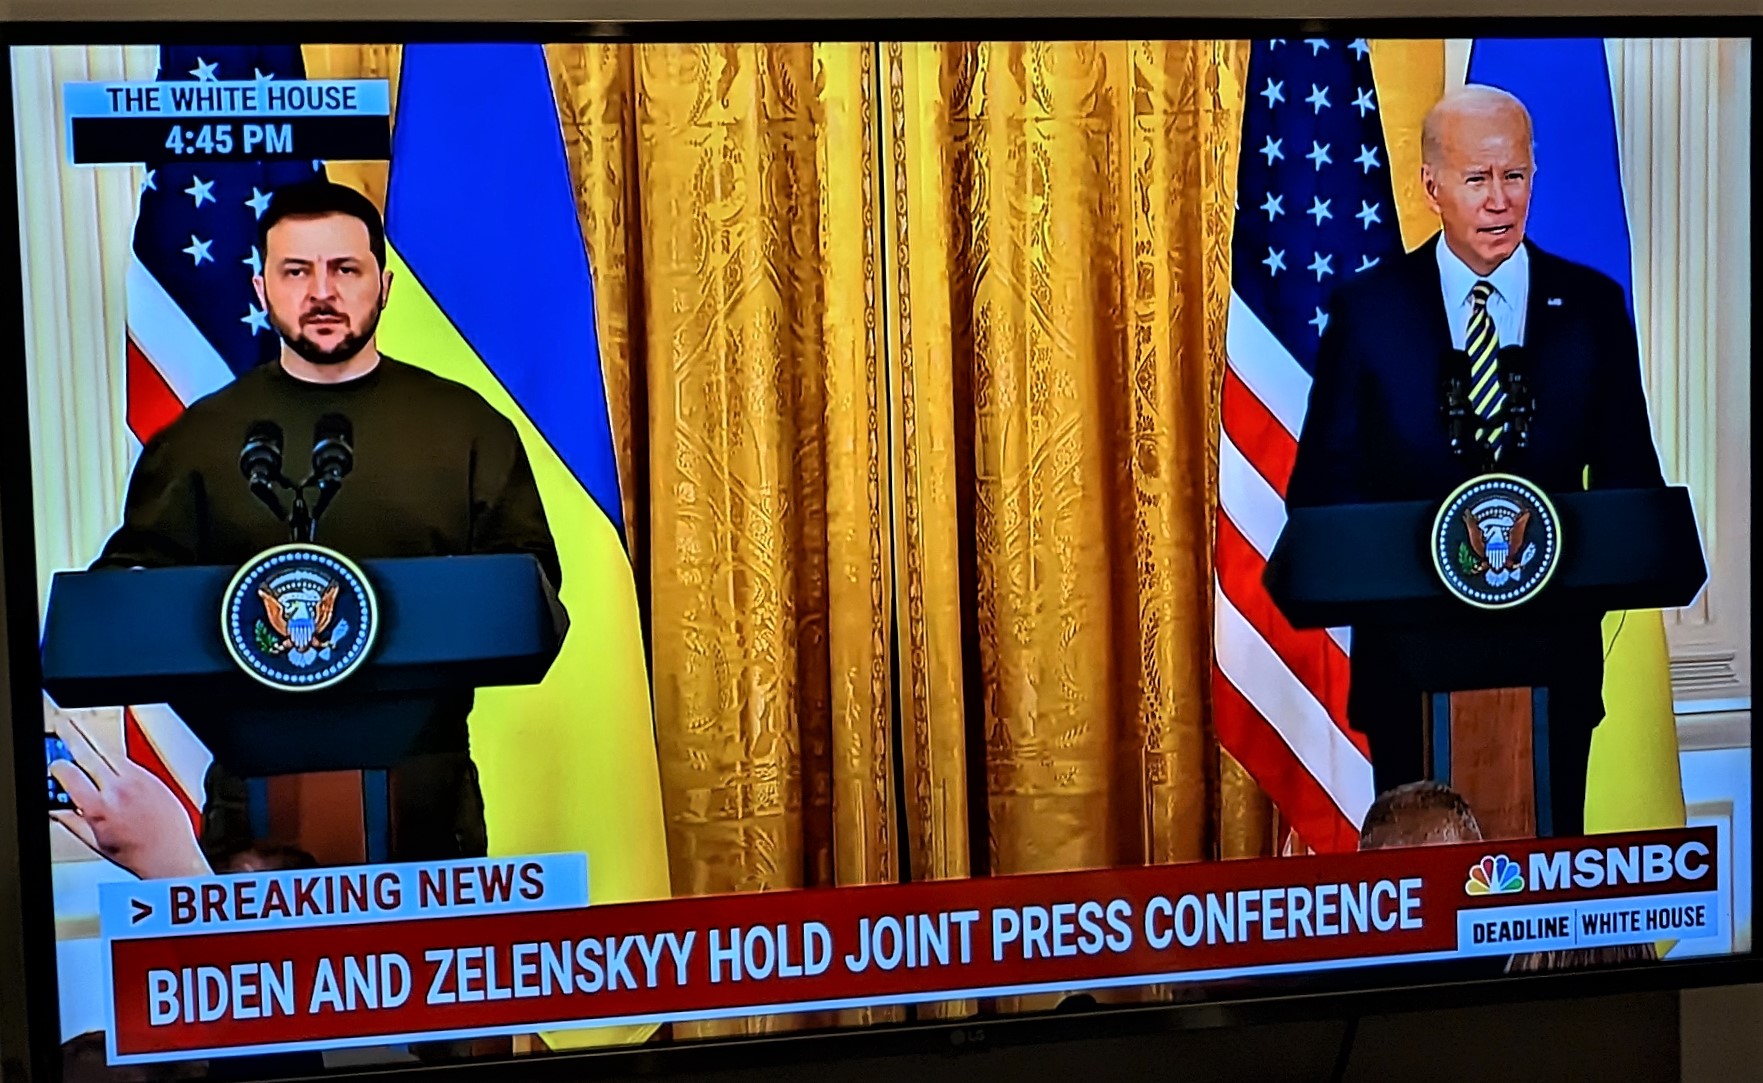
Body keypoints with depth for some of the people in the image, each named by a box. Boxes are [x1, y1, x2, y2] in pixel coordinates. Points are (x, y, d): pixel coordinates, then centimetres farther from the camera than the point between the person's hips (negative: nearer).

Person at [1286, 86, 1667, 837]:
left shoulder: (1591, 305, 2)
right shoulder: (1367, 308, -2)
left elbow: (1630, 477, 5)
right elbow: (1321, 483, -1)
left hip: (1553, 645, 1)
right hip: (1411, 648, -1)